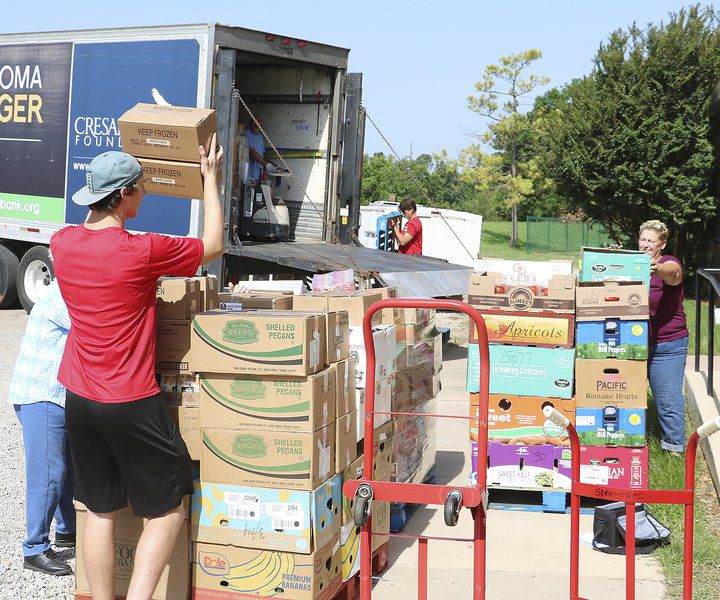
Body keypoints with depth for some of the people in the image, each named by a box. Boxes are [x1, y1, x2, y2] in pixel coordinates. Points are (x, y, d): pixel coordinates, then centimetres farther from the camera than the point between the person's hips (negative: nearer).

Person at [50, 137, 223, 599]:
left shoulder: (62, 244, -2)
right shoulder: (142, 251, -18)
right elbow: (212, 247, -3)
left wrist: (105, 184, 26)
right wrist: (211, 179, 6)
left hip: (79, 401, 6)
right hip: (131, 405, -6)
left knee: (100, 510, 15)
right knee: (169, 508, 8)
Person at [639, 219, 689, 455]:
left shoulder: (668, 263, -10)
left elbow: (673, 273, -35)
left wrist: (657, 268, -58)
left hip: (667, 346, -6)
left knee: (668, 397, -4)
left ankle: (674, 445, 9)